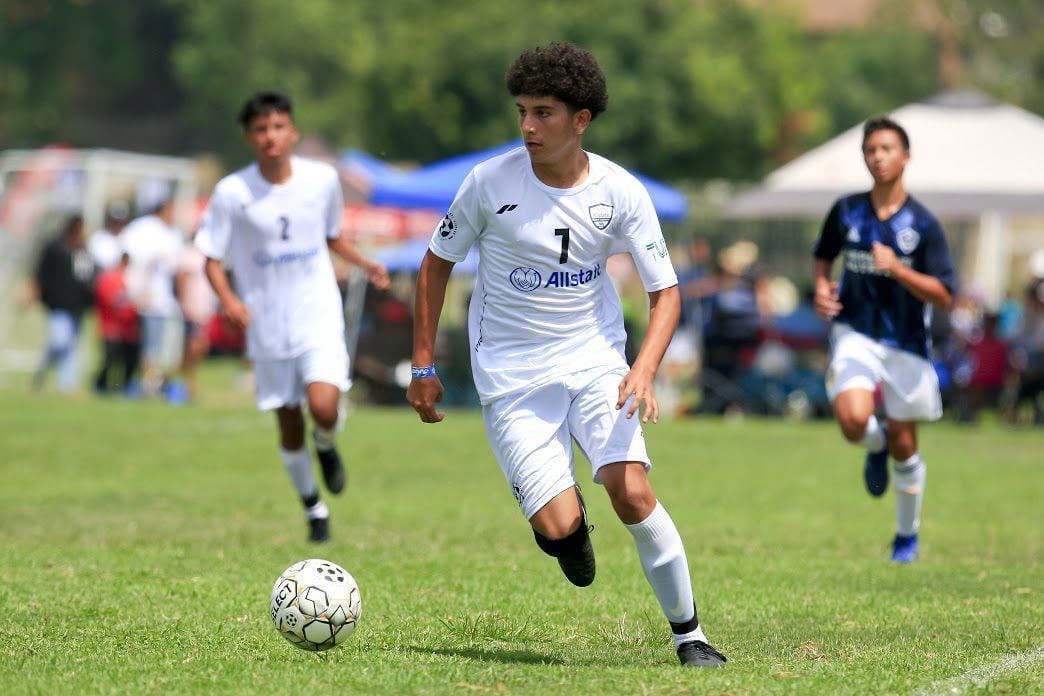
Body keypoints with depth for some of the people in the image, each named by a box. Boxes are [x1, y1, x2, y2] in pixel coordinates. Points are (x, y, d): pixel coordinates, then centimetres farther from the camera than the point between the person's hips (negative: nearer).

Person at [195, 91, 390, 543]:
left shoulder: (323, 179, -3)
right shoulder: (232, 193, -10)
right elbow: (212, 259, -4)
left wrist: (363, 263, -1)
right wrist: (228, 298, -22)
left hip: (319, 316, 0)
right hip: (267, 326, 0)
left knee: (324, 406, -22)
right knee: (289, 427, 7)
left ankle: (326, 446, 15)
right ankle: (314, 510, 31)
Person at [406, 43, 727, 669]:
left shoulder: (621, 192, -8)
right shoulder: (491, 181, -9)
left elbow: (665, 291, -3)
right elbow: (437, 263, 5)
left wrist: (645, 369, -21)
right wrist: (424, 367, 3)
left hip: (595, 361, 1)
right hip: (511, 376, -1)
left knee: (631, 492, -19)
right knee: (559, 525, -14)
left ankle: (688, 633, -2)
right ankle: (568, 522, 26)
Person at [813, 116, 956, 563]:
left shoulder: (923, 224, -7)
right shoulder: (847, 211, 0)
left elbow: (943, 295, -11)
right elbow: (822, 255, 20)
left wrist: (897, 268, -24)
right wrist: (821, 286, -1)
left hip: (907, 342, -1)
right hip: (856, 333, 1)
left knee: (903, 446, 6)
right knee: (853, 419, -26)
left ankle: (907, 535, 29)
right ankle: (876, 446, 13)